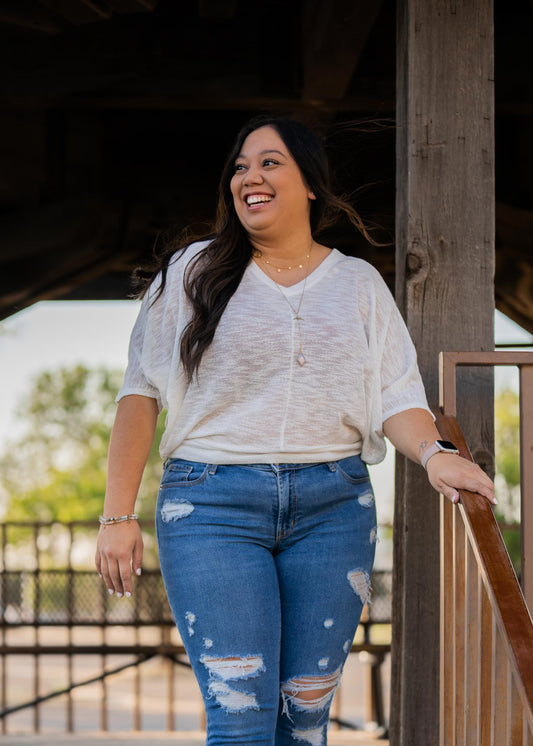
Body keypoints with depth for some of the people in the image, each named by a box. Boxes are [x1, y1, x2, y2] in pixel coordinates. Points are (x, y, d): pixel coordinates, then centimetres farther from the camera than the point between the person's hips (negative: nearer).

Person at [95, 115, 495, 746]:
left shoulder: (360, 284, 11)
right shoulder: (192, 273, 7)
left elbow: (396, 397, 4)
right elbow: (141, 393, 5)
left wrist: (433, 454, -19)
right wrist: (118, 516, -1)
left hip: (333, 506, 2)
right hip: (212, 504, -2)